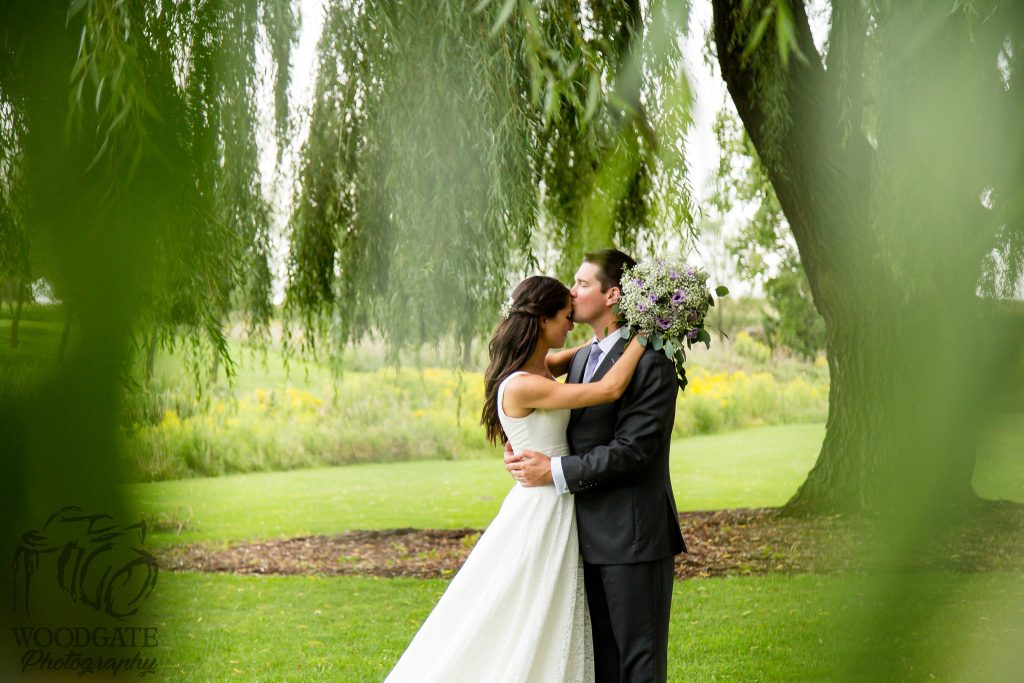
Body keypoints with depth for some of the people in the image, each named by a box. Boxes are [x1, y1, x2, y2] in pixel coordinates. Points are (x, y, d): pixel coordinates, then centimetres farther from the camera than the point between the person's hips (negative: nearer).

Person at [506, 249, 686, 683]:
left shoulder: (650, 361, -14)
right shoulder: (581, 358, 14)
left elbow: (633, 448, -20)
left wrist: (556, 472, -19)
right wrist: (524, 452, -1)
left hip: (632, 534, -8)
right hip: (590, 535, 9)